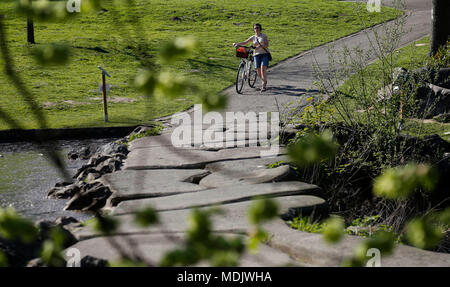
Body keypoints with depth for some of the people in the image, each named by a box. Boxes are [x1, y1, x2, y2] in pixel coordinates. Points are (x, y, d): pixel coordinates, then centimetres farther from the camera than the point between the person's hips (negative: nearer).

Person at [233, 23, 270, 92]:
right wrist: (237, 44, -6)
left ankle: (263, 86, -19)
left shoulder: (264, 36, 3)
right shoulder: (253, 37, 11)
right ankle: (264, 82, 25)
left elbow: (267, 45, -7)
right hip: (256, 55, 3)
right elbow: (244, 43, 9)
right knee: (258, 70, -2)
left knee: (263, 68, -19)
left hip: (264, 54, -3)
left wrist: (260, 46, -24)